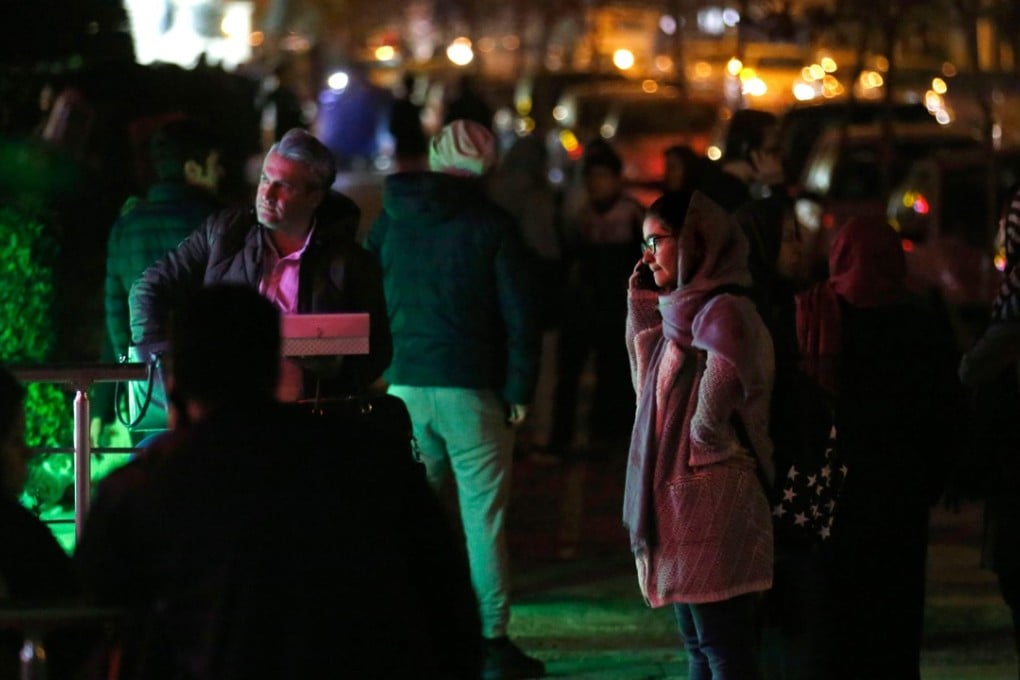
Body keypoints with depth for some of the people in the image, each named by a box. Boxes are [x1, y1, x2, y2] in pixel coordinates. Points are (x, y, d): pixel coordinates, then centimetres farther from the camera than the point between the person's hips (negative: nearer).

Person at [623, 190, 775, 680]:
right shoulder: (681, 311, 13)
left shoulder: (722, 311, -16)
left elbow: (724, 367, -36)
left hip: (711, 501, -10)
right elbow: (648, 379, 24)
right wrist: (642, 303, 15)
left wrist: (707, 435, -21)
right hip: (681, 501, 10)